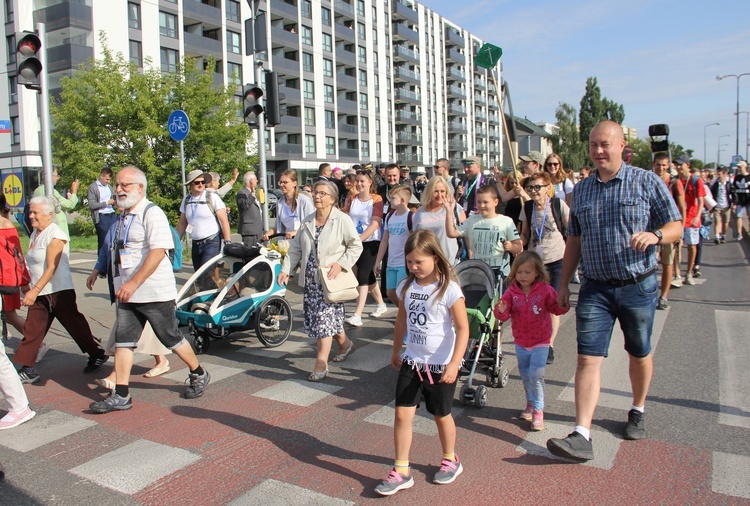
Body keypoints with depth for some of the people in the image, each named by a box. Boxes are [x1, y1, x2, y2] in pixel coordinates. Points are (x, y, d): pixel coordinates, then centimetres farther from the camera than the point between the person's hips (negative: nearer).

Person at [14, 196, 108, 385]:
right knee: (32, 330, 5)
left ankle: (97, 355, 21)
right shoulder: (35, 235, 12)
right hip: (39, 293, 8)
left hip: (59, 292, -8)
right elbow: (33, 266, 20)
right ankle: (28, 370, 11)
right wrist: (29, 288, 15)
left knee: (74, 325, 4)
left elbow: (51, 267, -20)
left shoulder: (55, 235, -15)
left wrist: (35, 290, -23)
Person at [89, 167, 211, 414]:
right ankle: (121, 395, 12)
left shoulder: (152, 213, -14)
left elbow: (158, 251, -24)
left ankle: (199, 375, 25)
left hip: (155, 293, -8)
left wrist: (133, 283, -26)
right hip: (128, 293, 8)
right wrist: (122, 286, 22)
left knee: (172, 339, 5)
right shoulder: (124, 217, 14)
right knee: (122, 342, 5)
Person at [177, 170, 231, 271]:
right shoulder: (187, 200, 7)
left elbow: (224, 221, -11)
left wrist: (227, 243, -16)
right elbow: (182, 223, 15)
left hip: (212, 242, -5)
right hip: (196, 244, 6)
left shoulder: (212, 197, -8)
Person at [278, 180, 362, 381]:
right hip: (310, 279, 6)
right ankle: (344, 343, 36)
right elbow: (295, 248, 13)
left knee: (325, 317, -10)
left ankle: (321, 363, -3)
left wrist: (340, 264, -17)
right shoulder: (307, 221, 11)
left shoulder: (342, 220, -7)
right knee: (314, 316, 12)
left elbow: (356, 246, -6)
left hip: (331, 279, -6)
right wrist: (286, 269, 3)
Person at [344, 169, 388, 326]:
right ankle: (381, 305, 34)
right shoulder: (353, 200, 9)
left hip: (370, 242, -5)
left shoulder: (376, 200, -7)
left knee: (362, 276, -12)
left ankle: (357, 315, -13)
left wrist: (358, 239, -20)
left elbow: (375, 224, -15)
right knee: (368, 276, 15)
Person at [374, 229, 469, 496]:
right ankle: (401, 471, 12)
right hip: (411, 362, 4)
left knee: (441, 415, 14)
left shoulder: (449, 290, -17)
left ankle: (450, 460, 39)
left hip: (440, 366, -4)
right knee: (402, 414, 0)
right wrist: (396, 351, 21)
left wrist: (454, 364, -22)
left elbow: (463, 328, -15)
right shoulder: (406, 286, 0)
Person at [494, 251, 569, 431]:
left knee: (536, 375, -10)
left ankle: (538, 410, 4)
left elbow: (558, 309, -7)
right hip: (520, 342, 3)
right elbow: (504, 315, -9)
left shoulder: (546, 290, -9)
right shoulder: (512, 292, -6)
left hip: (540, 342, -3)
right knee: (525, 375, 16)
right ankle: (530, 403, 35)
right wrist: (501, 310, -31)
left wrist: (563, 303, -28)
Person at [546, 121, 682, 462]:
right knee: (588, 358, -6)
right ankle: (582, 436, -7)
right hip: (595, 289, 2)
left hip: (638, 286, -1)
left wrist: (654, 235, -25)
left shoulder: (647, 182, -2)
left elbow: (676, 225, -2)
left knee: (639, 354, 15)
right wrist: (564, 284, 9)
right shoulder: (582, 189, 8)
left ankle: (638, 411, 39)